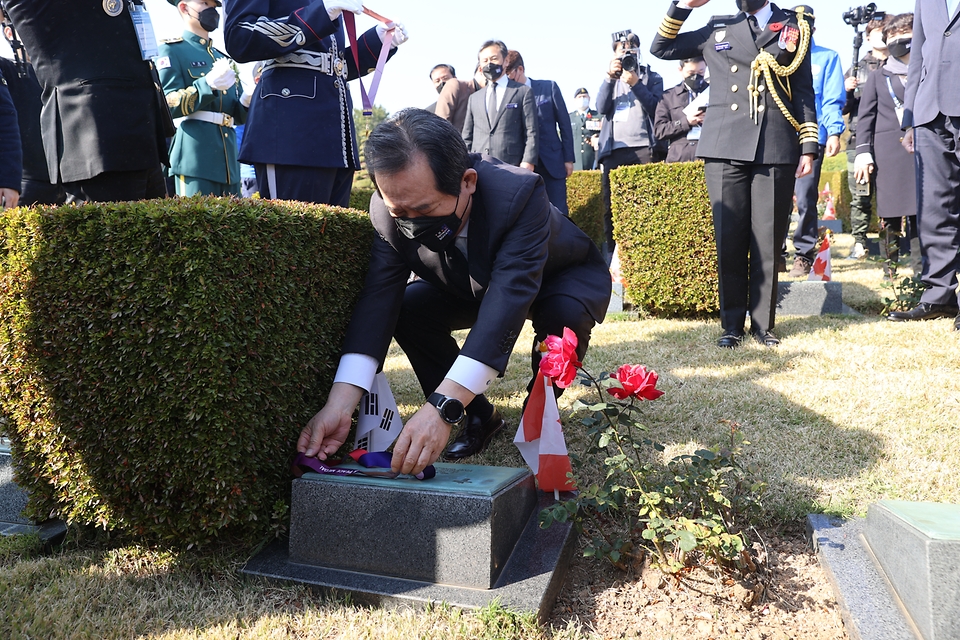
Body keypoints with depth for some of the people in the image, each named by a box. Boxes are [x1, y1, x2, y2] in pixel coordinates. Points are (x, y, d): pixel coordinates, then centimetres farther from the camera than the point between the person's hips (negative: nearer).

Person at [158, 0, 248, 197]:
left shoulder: (223, 58, 24)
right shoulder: (172, 50, 4)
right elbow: (167, 104, -9)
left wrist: (246, 101, -1)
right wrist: (208, 84, -22)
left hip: (229, 159, 7)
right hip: (195, 157, -6)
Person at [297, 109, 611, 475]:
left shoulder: (519, 194, -41)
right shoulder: (389, 211, -27)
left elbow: (508, 302, -50)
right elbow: (378, 300, -30)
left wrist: (442, 407, -58)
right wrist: (340, 405, -43)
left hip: (563, 277, -3)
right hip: (470, 286, 4)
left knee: (563, 315, -36)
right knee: (407, 309, -20)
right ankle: (479, 416, 0)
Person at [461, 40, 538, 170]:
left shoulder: (523, 92, 9)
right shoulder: (474, 98, 21)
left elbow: (531, 133, 1)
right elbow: (467, 139, 20)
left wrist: (528, 163, -11)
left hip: (512, 169, -3)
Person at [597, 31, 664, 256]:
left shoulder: (652, 77, 14)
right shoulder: (610, 79, 22)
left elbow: (655, 108, -2)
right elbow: (602, 107, 5)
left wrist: (635, 83, -10)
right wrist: (610, 77, -6)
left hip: (643, 148, -2)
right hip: (614, 149, 2)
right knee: (611, 206, -2)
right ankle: (610, 253, 2)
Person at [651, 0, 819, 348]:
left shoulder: (795, 29, 15)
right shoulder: (717, 28, 17)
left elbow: (804, 93, 11)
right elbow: (661, 47, 18)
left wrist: (808, 148, 4)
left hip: (776, 151, 0)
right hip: (725, 149, 1)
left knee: (768, 240, -1)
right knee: (729, 239, 0)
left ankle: (763, 324, 10)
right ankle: (732, 325, 9)